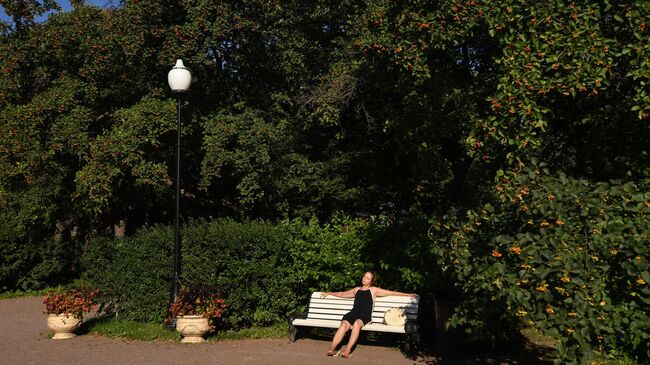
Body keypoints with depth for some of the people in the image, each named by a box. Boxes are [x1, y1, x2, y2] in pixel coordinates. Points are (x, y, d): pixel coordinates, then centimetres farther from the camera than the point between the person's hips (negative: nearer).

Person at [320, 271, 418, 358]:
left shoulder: (373, 290, 18)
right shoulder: (356, 290, 29)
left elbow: (392, 292, 16)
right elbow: (342, 294, 43)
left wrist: (408, 295, 14)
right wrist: (329, 293, 48)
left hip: (365, 315, -3)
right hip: (353, 313, 3)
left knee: (357, 323, -39)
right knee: (344, 324, -32)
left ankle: (347, 350, -45)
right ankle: (331, 349, -45)